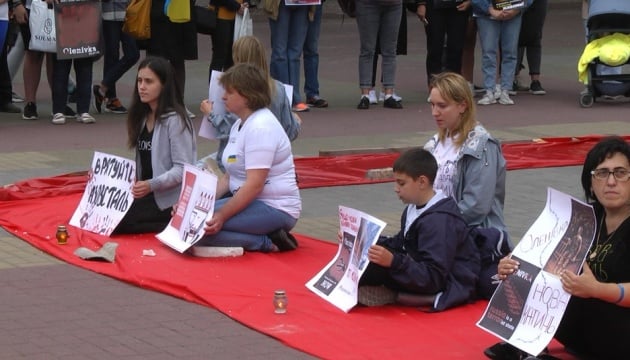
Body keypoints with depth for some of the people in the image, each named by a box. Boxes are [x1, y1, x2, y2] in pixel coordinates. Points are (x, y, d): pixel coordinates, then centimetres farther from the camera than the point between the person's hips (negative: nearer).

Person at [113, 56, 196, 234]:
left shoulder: (175, 120, -13)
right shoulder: (142, 118, 12)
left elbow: (183, 169, -18)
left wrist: (151, 185, -29)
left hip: (169, 199, -9)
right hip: (146, 193, 9)